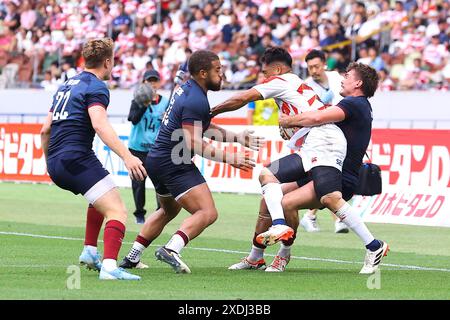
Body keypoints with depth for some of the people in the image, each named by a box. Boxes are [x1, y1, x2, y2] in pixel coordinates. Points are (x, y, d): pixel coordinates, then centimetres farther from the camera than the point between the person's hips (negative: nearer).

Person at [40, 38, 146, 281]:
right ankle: (109, 267, -33)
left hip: (55, 163, 9)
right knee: (117, 212, -15)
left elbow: (45, 129, 24)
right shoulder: (96, 87, -5)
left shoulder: (66, 86, 22)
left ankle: (90, 251, 25)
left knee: (102, 200, 34)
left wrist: (51, 164, 36)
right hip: (77, 158, -9)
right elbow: (100, 125, -23)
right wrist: (127, 157, -31)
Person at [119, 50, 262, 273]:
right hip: (174, 165, -11)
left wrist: (236, 137, 19)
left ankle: (131, 258, 28)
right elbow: (193, 141, -25)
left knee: (168, 211, 30)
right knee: (207, 213, -17)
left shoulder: (186, 90, 12)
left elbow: (204, 127, 23)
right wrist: (228, 158, -24)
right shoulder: (196, 101, -19)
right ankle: (171, 250, -34)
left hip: (156, 160, 11)